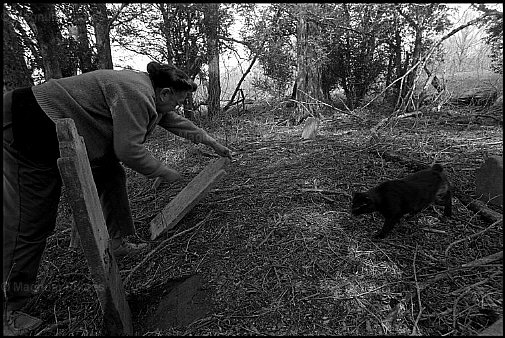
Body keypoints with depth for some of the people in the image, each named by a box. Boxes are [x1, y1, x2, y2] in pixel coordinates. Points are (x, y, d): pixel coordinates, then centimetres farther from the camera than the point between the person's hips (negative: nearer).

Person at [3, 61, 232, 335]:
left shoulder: (148, 93, 10)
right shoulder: (135, 94, -23)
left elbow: (179, 123, 19)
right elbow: (129, 150, -26)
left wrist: (213, 144, 25)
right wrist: (163, 173, -10)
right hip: (31, 131, -10)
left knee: (111, 175, 11)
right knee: (30, 223, -7)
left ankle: (116, 243, 23)